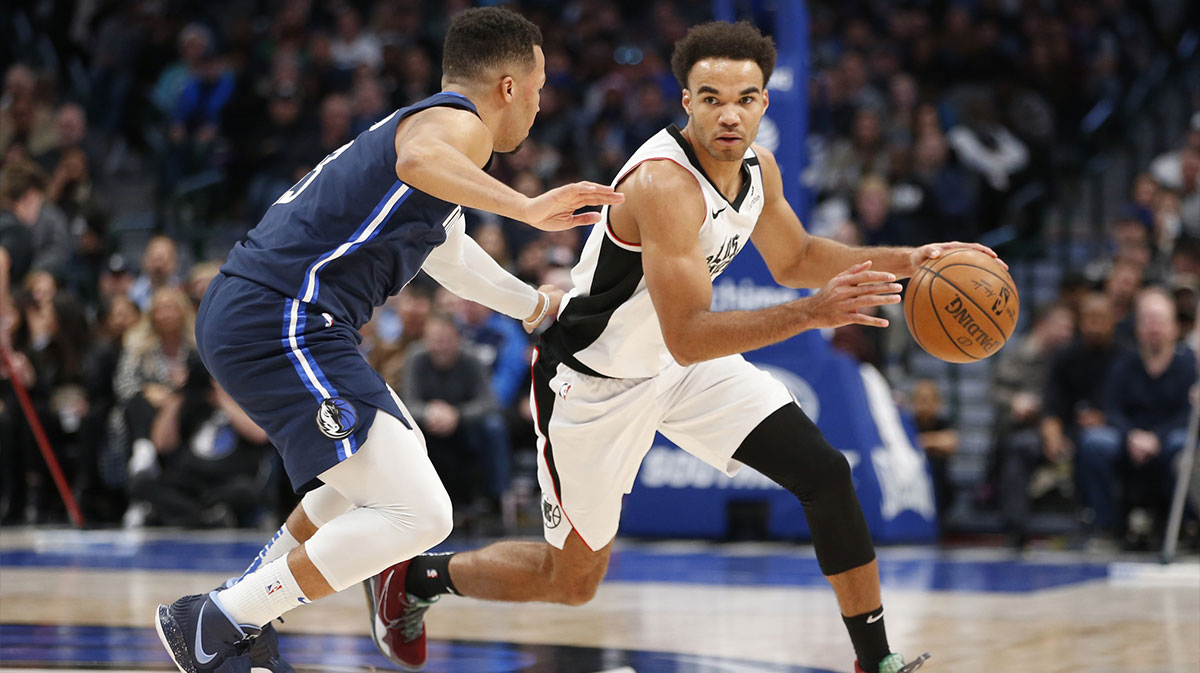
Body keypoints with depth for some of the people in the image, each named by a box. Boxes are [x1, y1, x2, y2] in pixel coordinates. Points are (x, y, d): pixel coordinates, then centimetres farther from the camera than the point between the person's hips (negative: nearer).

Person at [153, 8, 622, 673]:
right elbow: (419, 160, -34)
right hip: (284, 332, -11)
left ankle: (248, 597, 33)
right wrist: (526, 207, -37)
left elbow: (445, 244, 45)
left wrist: (535, 303, 55)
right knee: (419, 514, -14)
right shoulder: (458, 124, -7)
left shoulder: (420, 119, 25)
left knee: (401, 454, 31)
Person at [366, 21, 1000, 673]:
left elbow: (793, 259, 14)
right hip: (594, 381, -7)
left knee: (826, 473, -9)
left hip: (685, 366, 7)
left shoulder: (758, 168, -7)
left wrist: (903, 260, 2)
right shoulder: (665, 183, -34)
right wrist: (811, 312, -44)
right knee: (572, 581, 7)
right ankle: (413, 578, 33)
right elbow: (688, 338, -38)